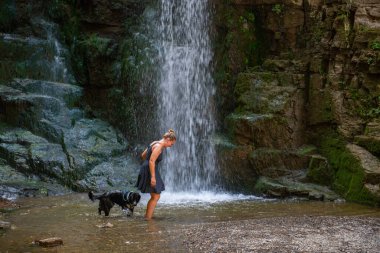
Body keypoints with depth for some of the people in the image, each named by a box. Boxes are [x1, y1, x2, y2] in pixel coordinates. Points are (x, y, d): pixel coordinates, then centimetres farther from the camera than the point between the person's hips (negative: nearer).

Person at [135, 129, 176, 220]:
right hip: (149, 172, -10)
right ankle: (148, 218, -4)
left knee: (154, 196, 16)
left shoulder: (155, 143, 13)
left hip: (145, 170, 10)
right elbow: (151, 161, -24)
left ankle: (146, 217, 20)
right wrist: (153, 177, -25)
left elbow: (143, 155, 20)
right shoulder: (159, 146, -16)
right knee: (156, 196, -4)